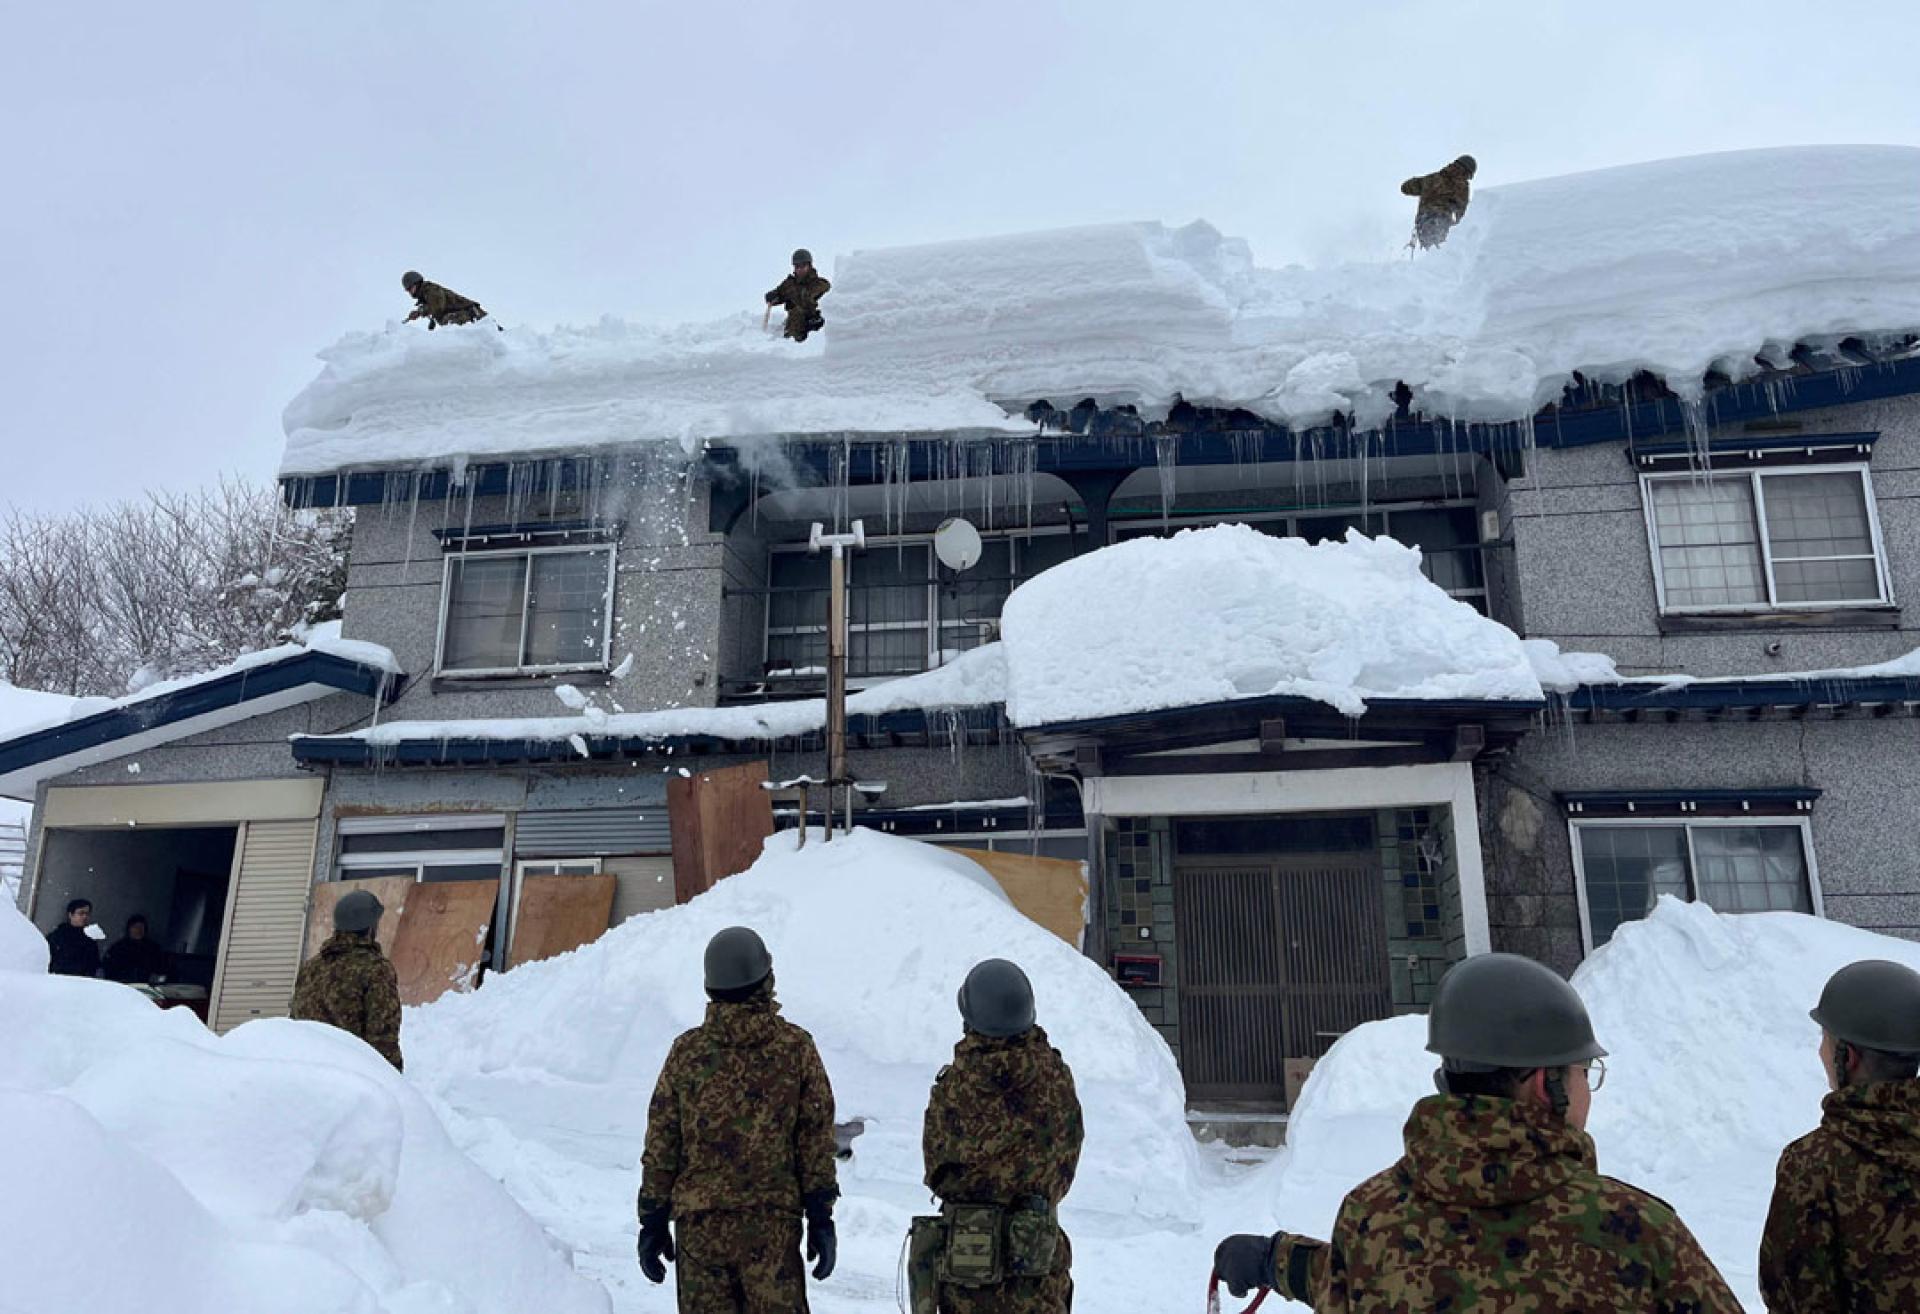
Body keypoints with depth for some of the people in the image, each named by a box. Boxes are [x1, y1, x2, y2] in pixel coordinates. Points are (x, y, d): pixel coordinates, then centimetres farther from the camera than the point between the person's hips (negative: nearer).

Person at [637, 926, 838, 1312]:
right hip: (773, 1221, -1)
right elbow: (816, 1139, -1)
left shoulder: (687, 1050, 0)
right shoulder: (796, 1047, -2)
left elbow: (660, 1144, 3)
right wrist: (820, 1219, 4)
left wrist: (653, 1221, 11)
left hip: (699, 1222, 1)